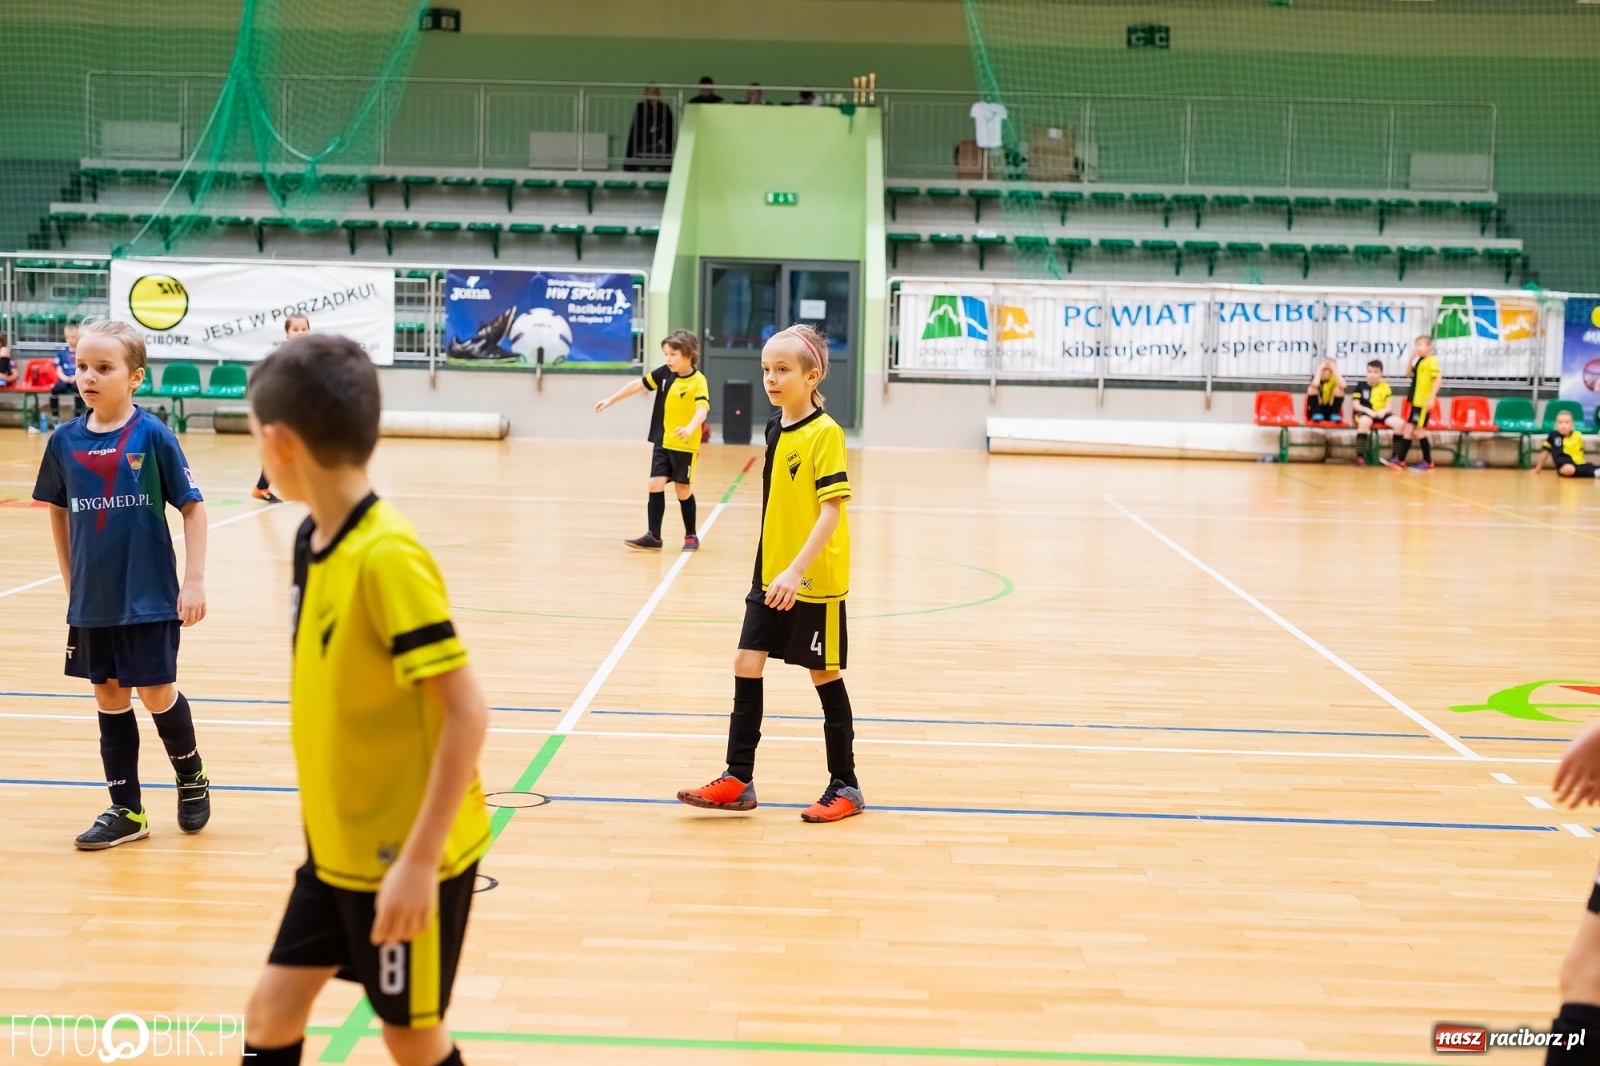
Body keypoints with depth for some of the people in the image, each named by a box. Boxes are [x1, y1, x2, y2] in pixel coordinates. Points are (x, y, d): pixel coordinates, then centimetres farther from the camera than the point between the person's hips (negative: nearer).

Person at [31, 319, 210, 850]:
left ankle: (192, 778, 30)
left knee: (157, 693, 3)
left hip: (149, 598, -4)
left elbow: (192, 507, -7)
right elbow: (59, 511, 13)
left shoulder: (153, 436, -11)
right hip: (92, 600, 4)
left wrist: (194, 580, -10)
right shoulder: (65, 441, 0)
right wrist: (71, 580, 12)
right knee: (109, 697, 10)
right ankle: (126, 810, 21)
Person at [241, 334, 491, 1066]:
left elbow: (466, 716, -24)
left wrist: (418, 859, -23)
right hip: (339, 845, 8)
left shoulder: (388, 558, -25)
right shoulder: (312, 540, 0)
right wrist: (326, 818, 17)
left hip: (404, 853, -8)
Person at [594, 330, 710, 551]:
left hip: (685, 445, -5)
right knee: (656, 485, -1)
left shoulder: (698, 381, -16)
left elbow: (702, 409, -29)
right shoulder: (664, 373, 1)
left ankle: (691, 536, 20)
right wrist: (610, 400, 10)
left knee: (683, 490, 4)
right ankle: (653, 536, 3)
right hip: (662, 442, 5)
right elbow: (637, 385, 9)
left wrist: (690, 428, -47)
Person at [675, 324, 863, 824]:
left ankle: (845, 788, 17)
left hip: (814, 581, -7)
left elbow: (832, 510, -22)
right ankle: (738, 780, 13)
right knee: (747, 664, 5)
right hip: (770, 576, 7)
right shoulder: (775, 428, 7)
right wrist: (774, 569, 19)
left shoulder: (824, 434, -16)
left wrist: (796, 571, -28)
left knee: (825, 676, 3)